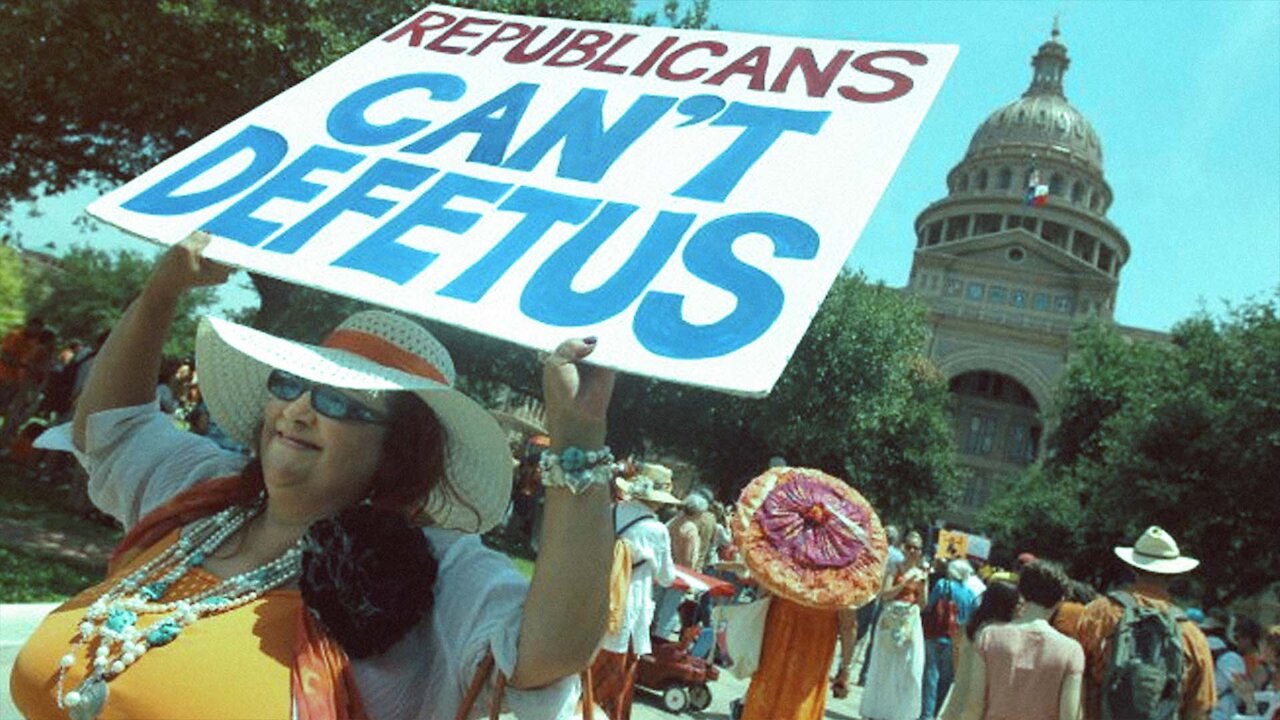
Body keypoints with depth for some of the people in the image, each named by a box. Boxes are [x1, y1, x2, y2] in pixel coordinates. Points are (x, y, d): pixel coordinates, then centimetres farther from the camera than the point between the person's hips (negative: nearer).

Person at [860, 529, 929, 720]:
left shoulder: (921, 573, 8)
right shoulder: (895, 568, -2)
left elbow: (923, 603, 7)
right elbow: (885, 594, -11)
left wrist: (922, 584, -7)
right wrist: (905, 582, -19)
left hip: (911, 623, 3)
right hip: (891, 622, -3)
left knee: (909, 669, 0)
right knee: (884, 668, 6)